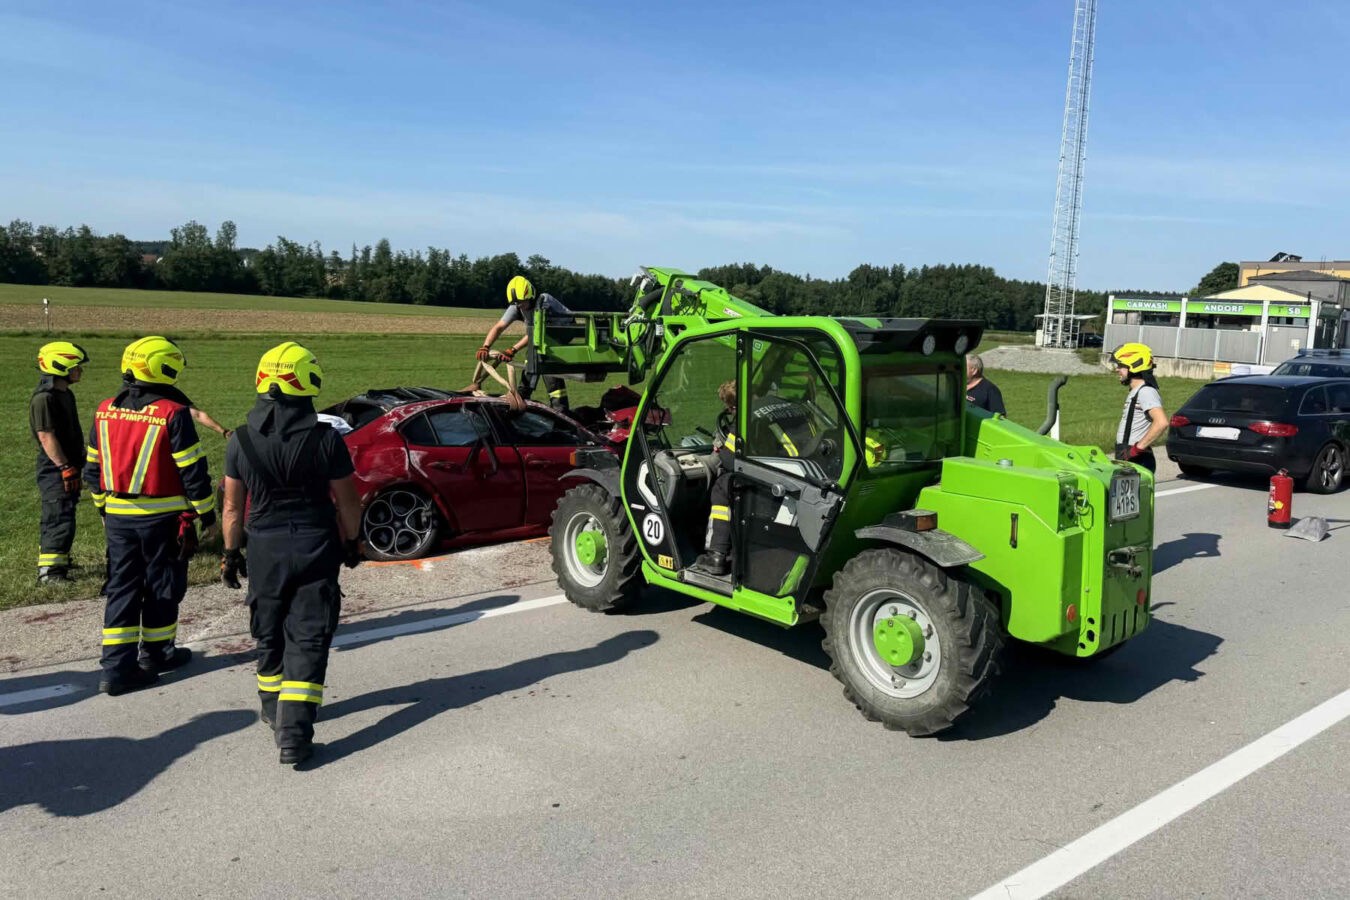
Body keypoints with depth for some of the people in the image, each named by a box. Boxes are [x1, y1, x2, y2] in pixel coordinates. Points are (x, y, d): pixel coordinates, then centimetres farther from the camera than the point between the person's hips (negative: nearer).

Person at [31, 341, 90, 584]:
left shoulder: (66, 393, 12)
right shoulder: (44, 398, -18)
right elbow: (46, 437, -21)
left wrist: (79, 464, 24)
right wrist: (65, 468, -23)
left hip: (68, 466, 10)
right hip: (56, 470, -10)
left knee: (54, 518, 20)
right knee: (59, 519, -8)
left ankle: (56, 561, 31)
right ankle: (49, 571, -4)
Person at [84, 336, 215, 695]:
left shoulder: (106, 410, 4)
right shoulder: (172, 413, -16)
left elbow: (92, 468, 12)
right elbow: (192, 469, -14)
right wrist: (206, 509, -2)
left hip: (117, 515, 5)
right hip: (162, 517, -5)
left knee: (122, 586, 10)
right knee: (162, 587, 12)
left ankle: (117, 667, 8)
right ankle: (155, 653, 27)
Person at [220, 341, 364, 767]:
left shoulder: (241, 440, -5)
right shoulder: (326, 439, -12)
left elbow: (233, 506, 2)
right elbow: (347, 500, -4)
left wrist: (230, 552, 14)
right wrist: (353, 541, 12)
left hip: (265, 548, 3)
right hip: (317, 546, -2)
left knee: (270, 636, 20)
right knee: (308, 639, 3)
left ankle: (274, 709, 39)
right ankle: (294, 731, -3)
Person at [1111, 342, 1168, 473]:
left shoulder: (1146, 392, -15)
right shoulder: (1134, 392, 17)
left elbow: (1161, 422, -28)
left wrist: (1138, 448, -25)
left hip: (1138, 462, -10)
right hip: (1127, 460, 10)